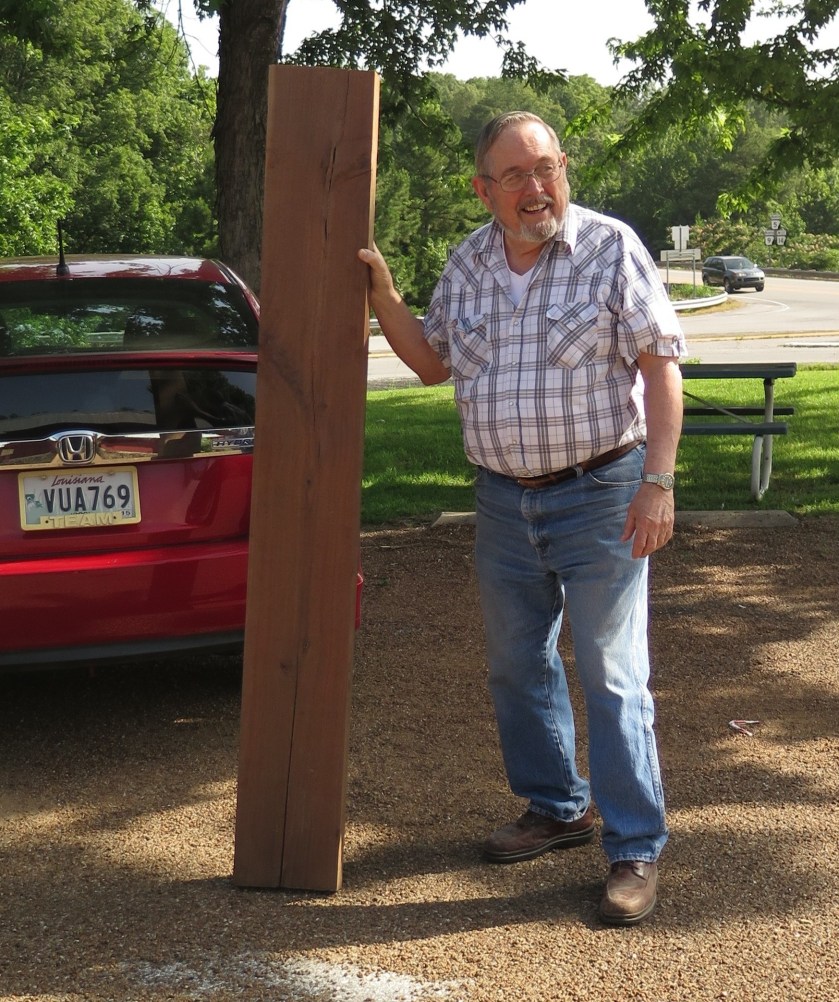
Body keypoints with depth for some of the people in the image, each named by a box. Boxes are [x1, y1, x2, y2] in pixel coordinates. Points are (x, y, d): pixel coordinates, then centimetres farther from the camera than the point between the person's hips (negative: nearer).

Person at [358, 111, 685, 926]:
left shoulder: (611, 247, -9)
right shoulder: (467, 265, 6)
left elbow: (660, 364, -11)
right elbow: (431, 362, 17)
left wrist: (658, 482, -18)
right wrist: (381, 295, 2)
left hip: (599, 496, -6)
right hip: (504, 499, 6)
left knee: (612, 676, -4)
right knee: (517, 667, 15)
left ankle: (636, 849, 4)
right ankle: (555, 809, 32)